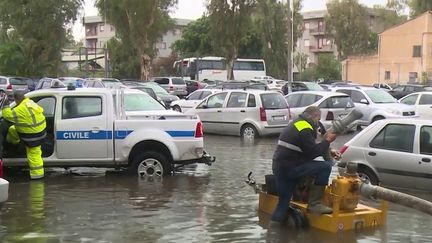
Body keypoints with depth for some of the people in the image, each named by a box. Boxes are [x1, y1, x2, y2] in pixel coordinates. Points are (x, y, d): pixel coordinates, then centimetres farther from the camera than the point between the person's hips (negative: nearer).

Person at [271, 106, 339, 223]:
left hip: (278, 167, 10)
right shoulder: (305, 129, -12)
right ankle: (314, 204, -9)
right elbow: (312, 153, -13)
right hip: (289, 167, -10)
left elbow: (309, 149, 26)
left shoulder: (296, 123, 21)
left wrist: (328, 151, 18)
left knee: (283, 202, 16)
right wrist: (327, 141, -2)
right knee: (326, 166, -11)